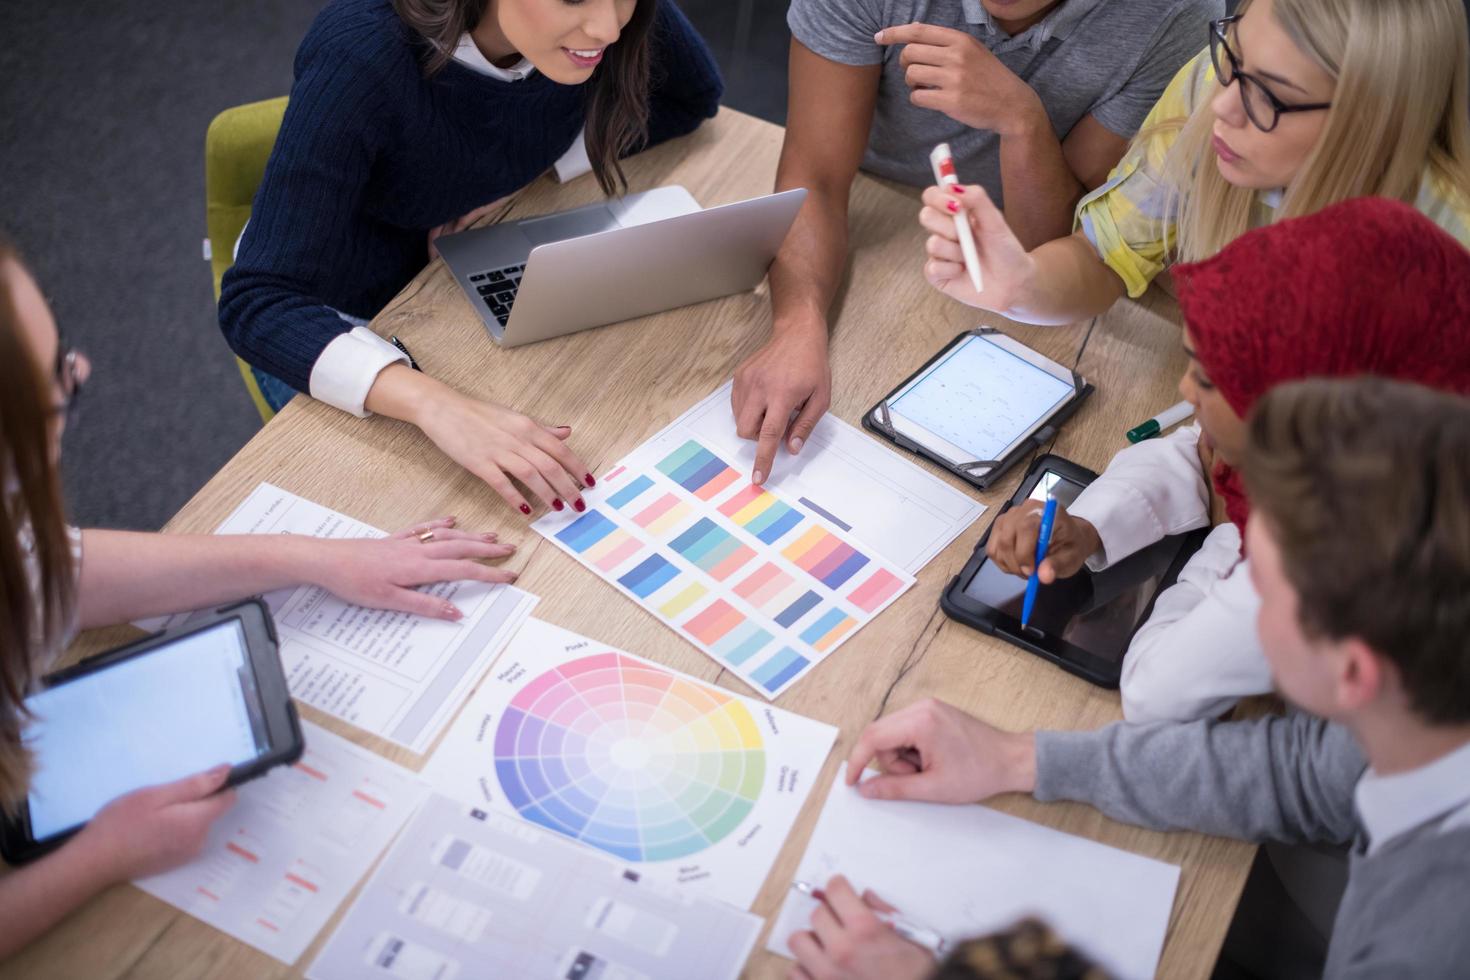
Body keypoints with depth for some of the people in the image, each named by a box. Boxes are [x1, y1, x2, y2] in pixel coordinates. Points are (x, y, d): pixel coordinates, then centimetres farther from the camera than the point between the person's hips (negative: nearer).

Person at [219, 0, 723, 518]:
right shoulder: (363, 54, -35)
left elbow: (692, 94, -1)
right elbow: (257, 301, -38)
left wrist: (527, 168, -17)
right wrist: (438, 403, -54)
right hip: (330, 324, -4)